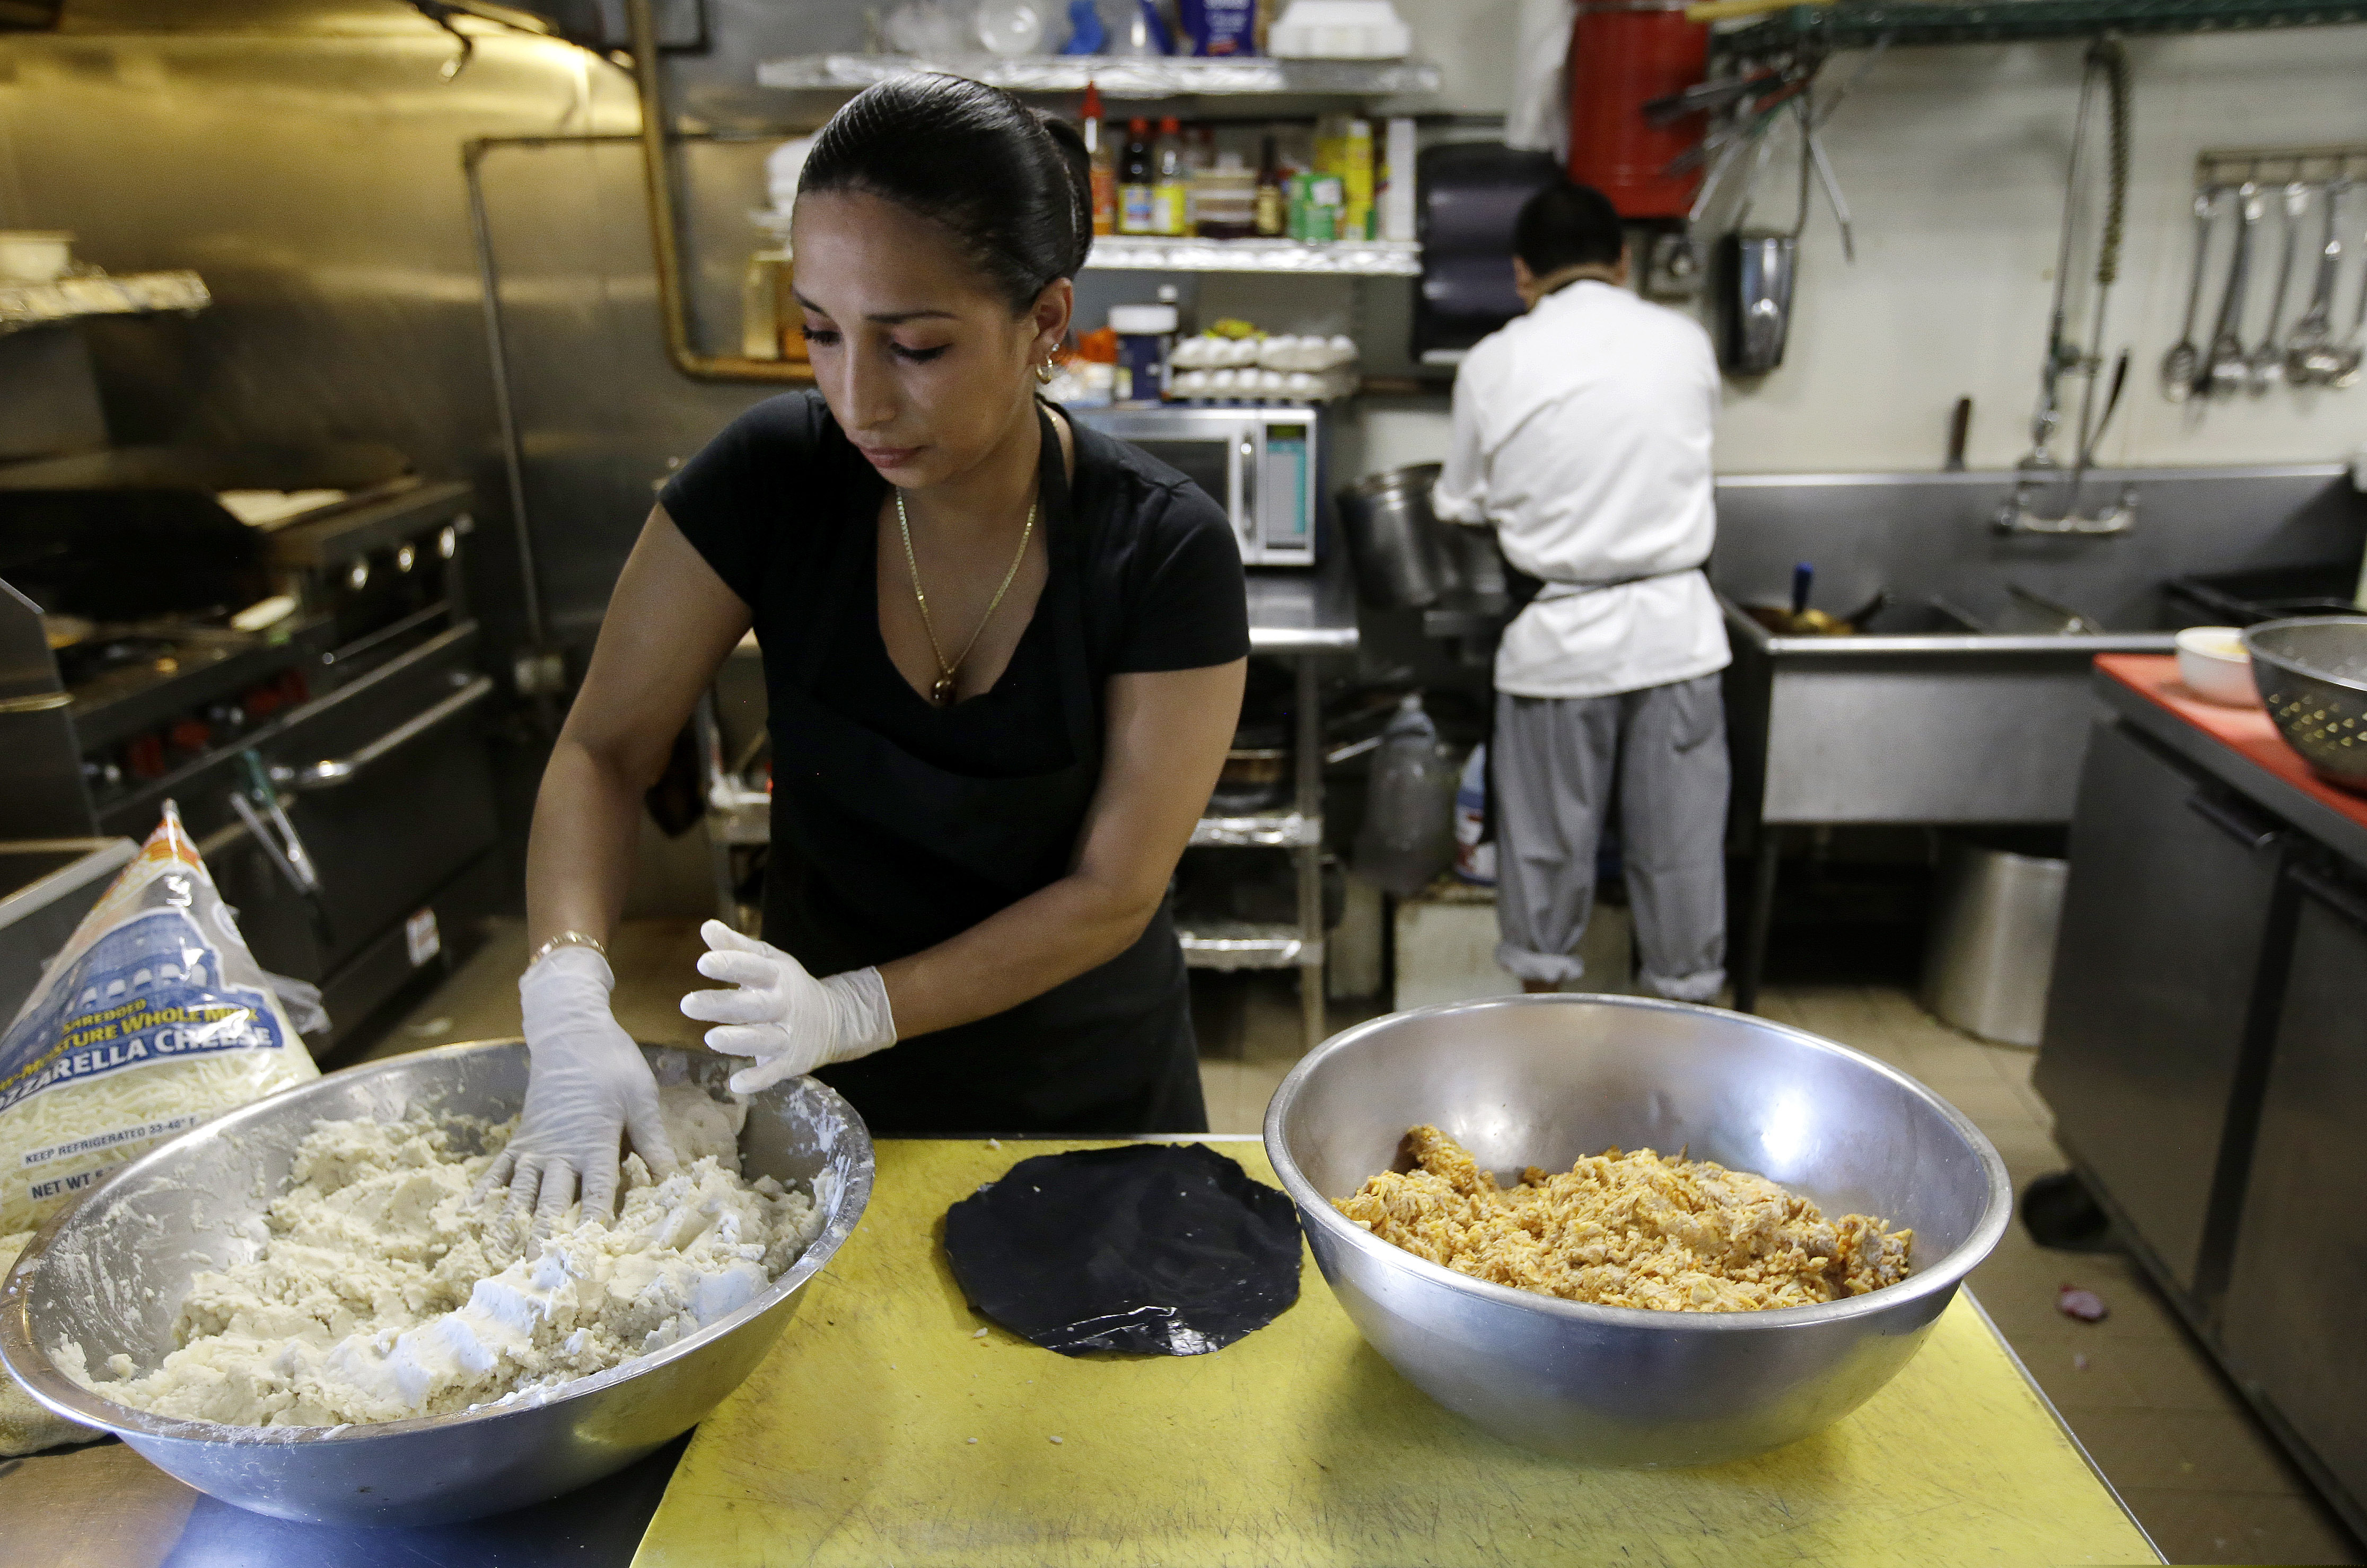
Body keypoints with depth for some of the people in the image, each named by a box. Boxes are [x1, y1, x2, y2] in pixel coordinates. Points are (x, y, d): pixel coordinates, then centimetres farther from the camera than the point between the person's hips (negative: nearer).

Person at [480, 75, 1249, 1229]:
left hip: (1088, 1093, -1)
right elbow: (602, 753, -12)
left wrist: (860, 1007, -31)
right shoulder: (772, 476, -17)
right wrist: (569, 996, -28)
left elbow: (1114, 892, -19)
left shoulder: (1165, 554, -22)